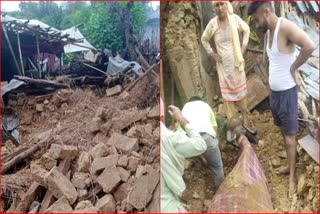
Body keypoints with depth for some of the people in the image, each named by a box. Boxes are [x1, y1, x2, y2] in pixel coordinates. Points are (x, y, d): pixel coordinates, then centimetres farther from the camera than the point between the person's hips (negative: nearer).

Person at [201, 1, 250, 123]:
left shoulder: (235, 18, -11)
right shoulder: (212, 24, -11)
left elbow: (246, 30, 9)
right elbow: (204, 39, 7)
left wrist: (244, 46, 2)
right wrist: (211, 53, -1)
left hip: (237, 62, 1)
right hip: (223, 64, 0)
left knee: (241, 89, 10)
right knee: (227, 91, 3)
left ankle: (245, 118, 24)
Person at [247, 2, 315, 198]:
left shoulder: (285, 27, -20)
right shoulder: (271, 31, 6)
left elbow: (310, 46, -35)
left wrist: (293, 68, -20)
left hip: (287, 92, -8)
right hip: (274, 91, 8)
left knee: (290, 136, 3)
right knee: (283, 132, 20)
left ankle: (293, 177, 17)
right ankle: (290, 166, 36)